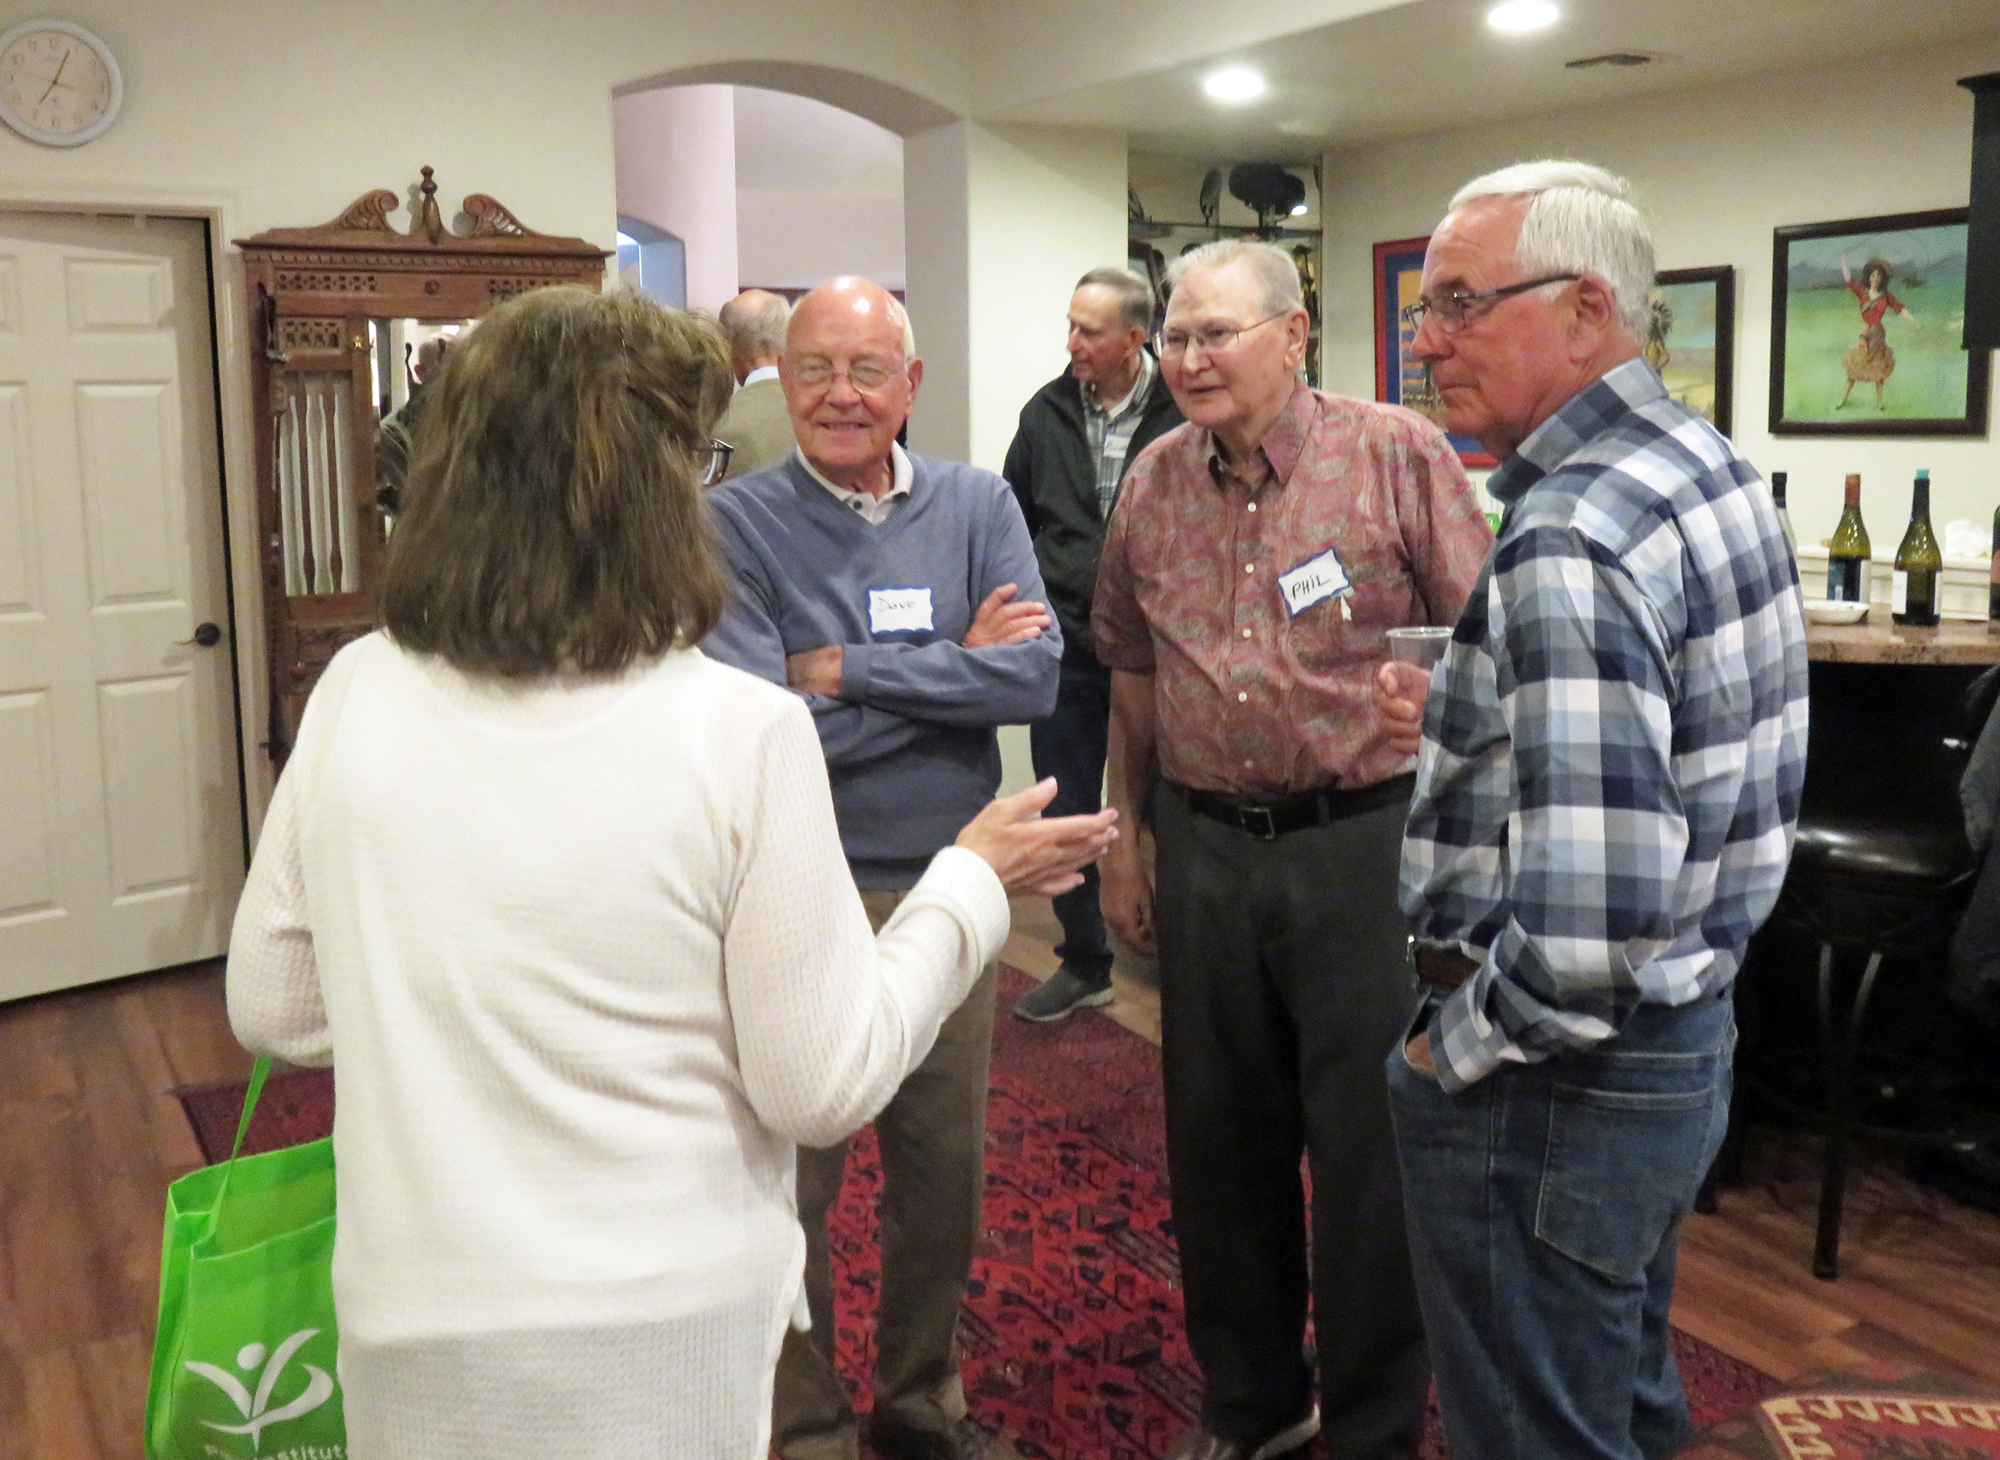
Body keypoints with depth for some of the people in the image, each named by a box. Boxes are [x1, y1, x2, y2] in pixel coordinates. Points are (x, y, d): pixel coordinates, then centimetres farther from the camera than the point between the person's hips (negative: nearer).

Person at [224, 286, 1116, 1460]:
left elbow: (273, 1008, 2)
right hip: (662, 1319, -3)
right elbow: (824, 1088, -13)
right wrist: (974, 881, -2)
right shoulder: (741, 733, -19)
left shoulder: (355, 696, -8)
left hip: (415, 1319, 4)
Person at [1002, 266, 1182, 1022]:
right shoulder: (1047, 413, 4)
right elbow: (1015, 526, 13)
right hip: (1069, 647, 4)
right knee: (1066, 815, 10)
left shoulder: (1181, 415, -9)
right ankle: (1084, 963, 26)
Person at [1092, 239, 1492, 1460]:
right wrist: (1122, 840, 15)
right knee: (1220, 1135, 15)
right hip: (1203, 848, 5)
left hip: (1364, 841, -4)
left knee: (1370, 1149, 6)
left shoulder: (1398, 456, -8)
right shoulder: (1153, 485, 6)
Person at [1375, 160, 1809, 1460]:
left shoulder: (1569, 546, -27)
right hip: (1689, 1033, 9)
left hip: (1560, 1084, -9)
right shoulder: (1710, 463, 4)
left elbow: (1586, 934, -33)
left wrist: (1453, 1049, -16)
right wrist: (1468, 720, 10)